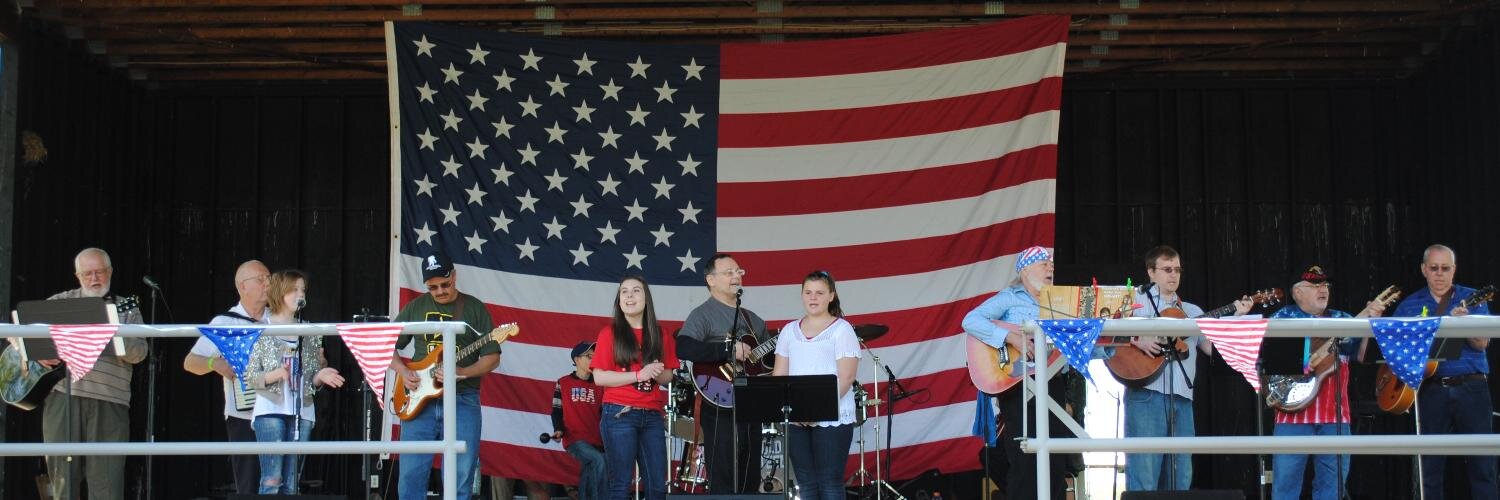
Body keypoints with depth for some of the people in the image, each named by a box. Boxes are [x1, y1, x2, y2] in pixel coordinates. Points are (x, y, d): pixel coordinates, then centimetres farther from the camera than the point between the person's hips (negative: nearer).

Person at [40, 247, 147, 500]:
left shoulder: (126, 310, 11)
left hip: (108, 402, -1)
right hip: (62, 395, 1)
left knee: (107, 478, -5)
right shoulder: (59, 303, 14)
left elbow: (138, 353, -2)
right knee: (62, 474, 3)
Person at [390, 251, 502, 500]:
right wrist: (403, 372, -2)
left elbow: (492, 357, 1)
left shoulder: (475, 309, 4)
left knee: (461, 478, -4)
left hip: (462, 399, -2)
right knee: (411, 476, -2)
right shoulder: (415, 307, 11)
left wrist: (461, 373, -15)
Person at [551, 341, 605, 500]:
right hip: (574, 439, -4)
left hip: (596, 441, 4)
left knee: (587, 483, 3)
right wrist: (558, 430, -10)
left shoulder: (599, 386, 15)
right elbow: (556, 411, 7)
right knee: (599, 461, -30)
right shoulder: (563, 384, 7)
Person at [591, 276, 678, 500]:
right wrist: (639, 375, -14)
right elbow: (599, 377, -6)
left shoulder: (659, 335, 12)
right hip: (619, 415, -4)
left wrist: (658, 373, -9)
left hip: (652, 416, 4)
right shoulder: (610, 333, 0)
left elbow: (668, 377, 15)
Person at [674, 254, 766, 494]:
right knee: (724, 485, -7)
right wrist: (729, 350, -24)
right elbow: (683, 348, -24)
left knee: (751, 483, 11)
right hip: (721, 410, -8)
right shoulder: (703, 314, -5)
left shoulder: (752, 319, 19)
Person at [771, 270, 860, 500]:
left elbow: (845, 378, -10)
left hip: (832, 419, -5)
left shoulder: (841, 330, -2)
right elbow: (780, 374, 11)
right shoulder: (790, 331, 13)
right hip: (796, 420, 5)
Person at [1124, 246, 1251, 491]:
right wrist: (1136, 340, -15)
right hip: (1146, 393, -5)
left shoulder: (1192, 312, 22)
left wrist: (1236, 318, 3)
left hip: (1181, 397, 5)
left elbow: (1214, 347, 12)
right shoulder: (1135, 300, 7)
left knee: (1180, 478, 5)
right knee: (1143, 477, -10)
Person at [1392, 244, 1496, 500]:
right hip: (1431, 389, 2)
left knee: (1481, 461, -2)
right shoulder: (1409, 306, 11)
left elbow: (1482, 343, -6)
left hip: (1471, 386, -1)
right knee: (1430, 466, 4)